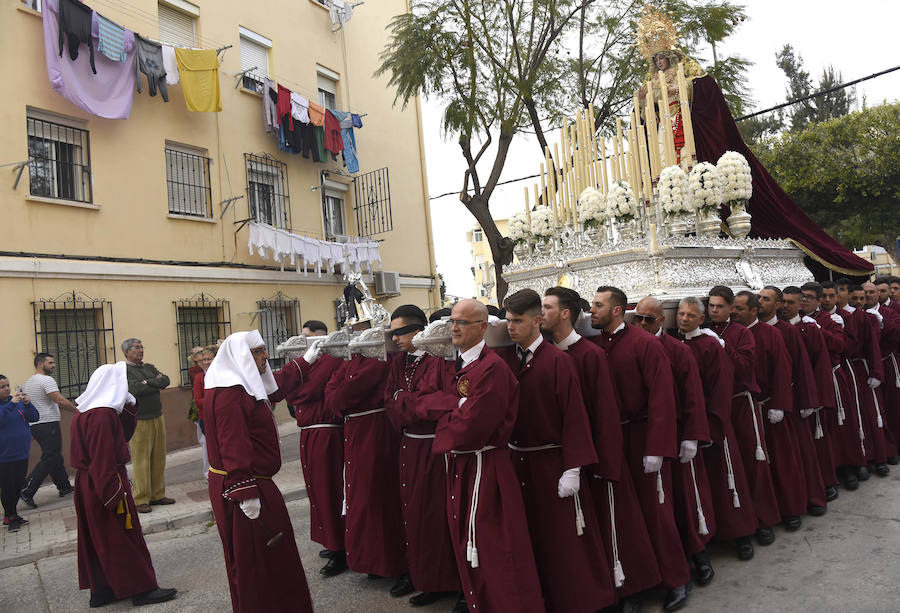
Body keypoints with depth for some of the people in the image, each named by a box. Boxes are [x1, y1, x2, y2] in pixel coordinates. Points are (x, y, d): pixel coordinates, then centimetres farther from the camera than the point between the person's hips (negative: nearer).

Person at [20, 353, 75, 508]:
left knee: (55, 456, 15)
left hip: (34, 425, 10)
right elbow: (60, 400, -20)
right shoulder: (46, 380, -13)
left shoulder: (28, 382, 18)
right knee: (49, 459, -7)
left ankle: (64, 487, 20)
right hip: (48, 425, -10)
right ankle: (27, 491, -11)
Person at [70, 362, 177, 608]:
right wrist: (115, 495, -24)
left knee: (98, 538, 16)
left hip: (87, 485, 10)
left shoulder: (85, 413, 10)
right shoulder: (103, 415, -22)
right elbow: (103, 461, -26)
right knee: (123, 537, 0)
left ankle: (101, 589, 27)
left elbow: (122, 435, 14)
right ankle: (142, 589, 9)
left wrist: (129, 408, 5)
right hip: (106, 484, -10)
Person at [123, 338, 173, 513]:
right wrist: (156, 384, -5)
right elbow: (135, 389, -17)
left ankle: (157, 495, 18)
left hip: (158, 418, 6)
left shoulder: (149, 367, 17)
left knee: (159, 459, 9)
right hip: (139, 421, -6)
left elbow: (165, 380, 3)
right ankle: (141, 500, 4)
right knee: (141, 461, -4)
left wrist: (147, 383, -9)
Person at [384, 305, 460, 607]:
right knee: (413, 512, 15)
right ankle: (421, 577, 31)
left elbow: (421, 404, -23)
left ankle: (440, 580, 19)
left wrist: (399, 397, -7)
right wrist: (407, 404, -13)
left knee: (434, 513, 3)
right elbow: (390, 402, 4)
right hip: (409, 446, 8)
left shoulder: (436, 361, -16)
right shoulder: (399, 362, 9)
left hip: (432, 449, -7)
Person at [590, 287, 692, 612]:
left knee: (655, 508, 4)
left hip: (642, 438, -5)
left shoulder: (645, 343, -12)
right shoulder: (594, 347, 3)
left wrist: (656, 448, -19)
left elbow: (661, 397, -16)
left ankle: (677, 580, 23)